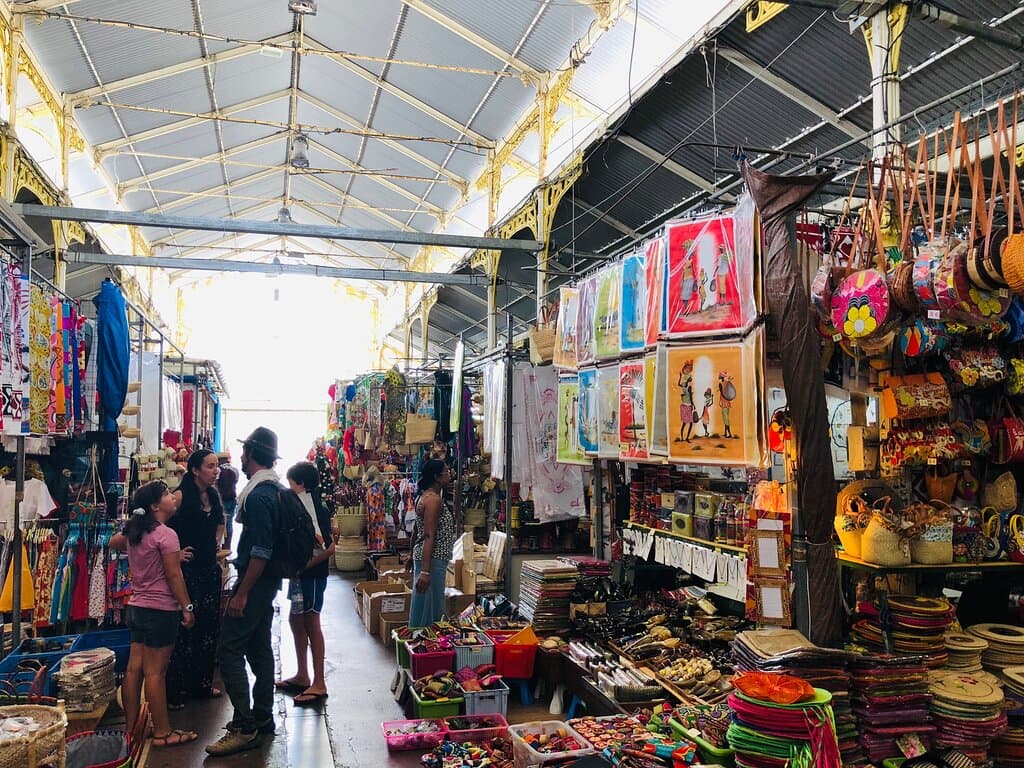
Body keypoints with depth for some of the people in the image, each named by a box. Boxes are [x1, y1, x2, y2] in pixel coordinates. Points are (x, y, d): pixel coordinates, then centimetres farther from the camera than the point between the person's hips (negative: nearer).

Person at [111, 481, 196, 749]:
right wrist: (187, 607, -11)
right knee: (155, 673, -2)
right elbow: (174, 576, -17)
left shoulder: (133, 532, 7)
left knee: (134, 668, 12)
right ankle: (162, 733, 6)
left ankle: (131, 727, 22)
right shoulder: (166, 534, -17)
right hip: (161, 609, -8)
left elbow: (113, 543, 30)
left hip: (137, 606, 8)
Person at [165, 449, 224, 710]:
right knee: (184, 630, -2)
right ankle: (174, 691, 10)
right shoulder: (181, 496, -14)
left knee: (209, 627, 13)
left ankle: (202, 683, 26)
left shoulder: (213, 495, 8)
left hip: (210, 569, 7)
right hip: (187, 570, -7)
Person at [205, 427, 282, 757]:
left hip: (255, 581, -10)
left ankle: (244, 728, -3)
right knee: (259, 648, 16)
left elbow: (261, 552, -25)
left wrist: (242, 594, -20)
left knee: (229, 650, -6)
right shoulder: (275, 489, 9)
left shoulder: (258, 495, -21)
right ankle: (262, 717, 25)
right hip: (267, 581, 10)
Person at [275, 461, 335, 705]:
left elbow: (329, 547, -24)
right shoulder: (302, 506, 10)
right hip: (300, 574, 10)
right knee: (296, 620, 16)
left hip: (312, 575, -10)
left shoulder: (316, 509, -18)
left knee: (311, 623, -4)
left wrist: (304, 565, -21)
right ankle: (302, 675, 29)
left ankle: (319, 684, 3)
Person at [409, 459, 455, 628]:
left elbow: (416, 532, 20)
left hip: (422, 556, 10)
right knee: (430, 610, -5)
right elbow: (429, 536, -23)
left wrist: (414, 560, 28)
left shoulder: (424, 497, 14)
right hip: (432, 560, -10)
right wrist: (425, 571, -27)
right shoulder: (434, 499, -16)